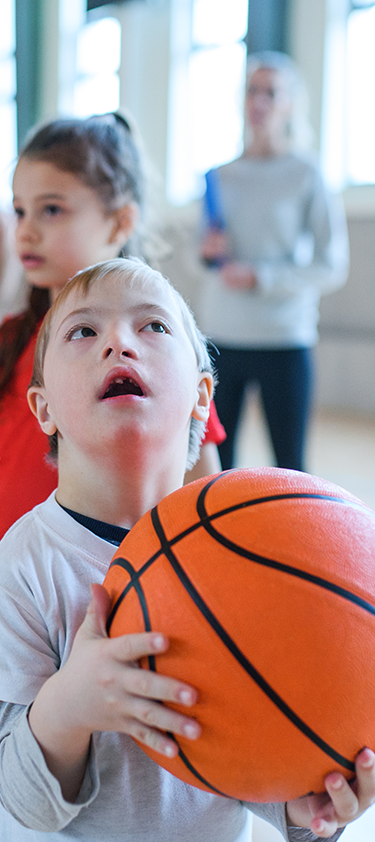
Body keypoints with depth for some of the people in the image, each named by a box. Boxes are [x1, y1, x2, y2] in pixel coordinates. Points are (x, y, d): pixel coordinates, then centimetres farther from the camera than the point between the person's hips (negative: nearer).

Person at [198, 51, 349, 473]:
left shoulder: (308, 174, 0)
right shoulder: (221, 176, 11)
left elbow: (332, 267, -5)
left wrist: (261, 277, -15)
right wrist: (205, 251, -2)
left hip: (283, 341, -3)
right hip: (219, 335, 4)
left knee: (289, 467, 0)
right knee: (214, 463, 5)